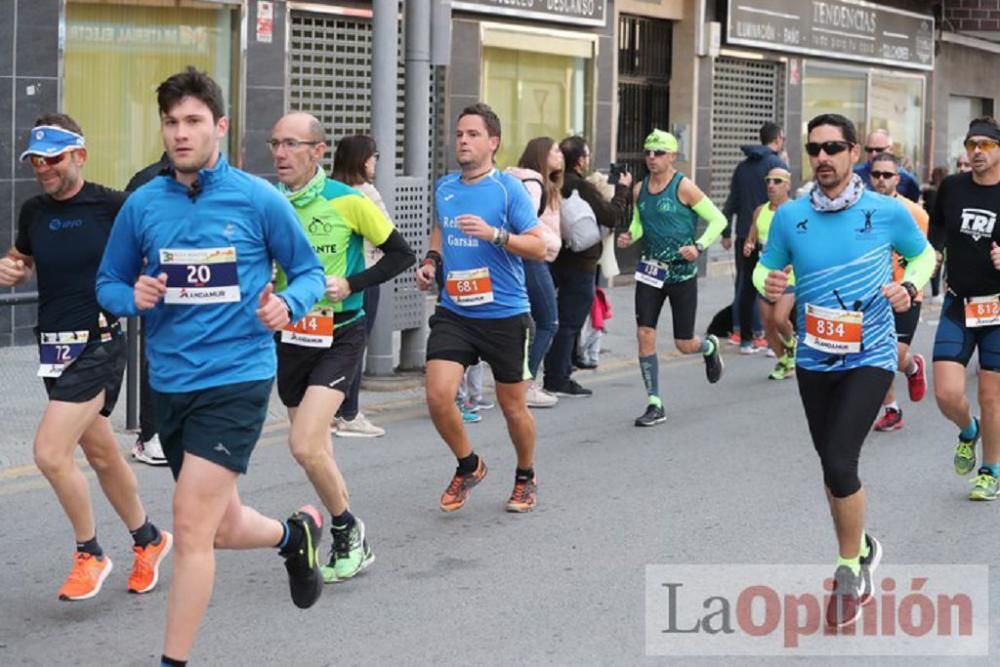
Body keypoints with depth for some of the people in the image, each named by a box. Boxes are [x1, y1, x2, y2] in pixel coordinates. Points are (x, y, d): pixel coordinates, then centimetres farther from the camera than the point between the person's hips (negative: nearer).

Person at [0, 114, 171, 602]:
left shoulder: (114, 207, -11)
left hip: (97, 346, -7)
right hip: (54, 347, 7)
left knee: (50, 453, -15)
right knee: (101, 455, 18)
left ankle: (90, 554, 4)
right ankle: (148, 539, 37)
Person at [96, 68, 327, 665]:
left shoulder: (259, 200, -6)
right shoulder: (143, 204, 3)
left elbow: (310, 272, 3)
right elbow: (109, 283, 13)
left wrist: (288, 306, -18)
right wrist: (134, 297, -10)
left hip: (237, 378, -5)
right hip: (170, 384, 5)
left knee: (192, 525, -13)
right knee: (223, 527, 17)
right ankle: (296, 534, 50)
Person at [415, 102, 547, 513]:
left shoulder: (509, 189, -8)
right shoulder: (443, 188, 7)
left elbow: (538, 247, -12)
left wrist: (494, 234, -25)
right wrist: (432, 259, 8)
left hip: (504, 315, -3)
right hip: (453, 313, 4)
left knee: (512, 406, 8)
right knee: (438, 395, -12)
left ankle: (525, 478, 34)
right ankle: (468, 466, 14)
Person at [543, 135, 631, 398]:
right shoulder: (583, 188, -18)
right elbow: (612, 217, -15)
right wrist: (622, 190, -2)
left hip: (559, 259, 8)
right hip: (580, 262, -8)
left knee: (562, 320, 15)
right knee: (569, 322, -2)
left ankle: (556, 375, 20)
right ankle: (557, 379, 0)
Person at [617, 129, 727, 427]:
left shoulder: (684, 187, -10)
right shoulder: (640, 189, 4)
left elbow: (717, 220, -7)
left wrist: (699, 246, -21)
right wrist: (629, 236, -2)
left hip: (682, 273, -4)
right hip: (650, 271, 4)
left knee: (684, 345, 3)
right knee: (645, 335, -8)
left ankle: (709, 347, 41)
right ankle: (654, 405, 0)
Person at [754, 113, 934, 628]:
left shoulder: (887, 212, -7)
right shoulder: (790, 216, -2)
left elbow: (924, 254, 9)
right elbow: (766, 268, 9)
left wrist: (909, 287, -10)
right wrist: (768, 284, -14)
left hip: (868, 358, -4)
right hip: (814, 360, 4)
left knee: (839, 462, -17)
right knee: (833, 466, 16)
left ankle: (850, 570, 3)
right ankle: (861, 549, 40)